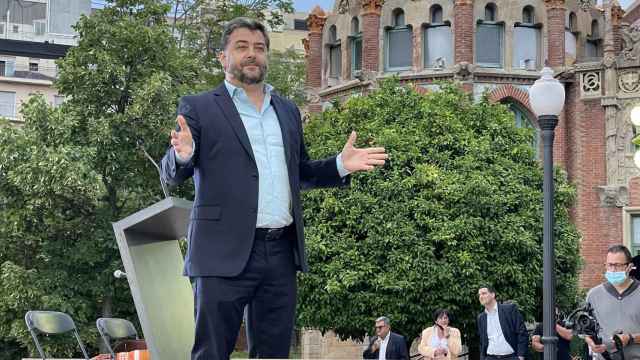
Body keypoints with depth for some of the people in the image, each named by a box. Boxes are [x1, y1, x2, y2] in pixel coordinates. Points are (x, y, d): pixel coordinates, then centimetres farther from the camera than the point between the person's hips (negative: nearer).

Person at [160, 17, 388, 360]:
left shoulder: (288, 110, 19)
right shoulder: (198, 107, 4)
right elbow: (171, 175, -2)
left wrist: (341, 165, 7)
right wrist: (183, 154, -25)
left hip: (281, 253, 5)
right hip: (225, 253, -5)